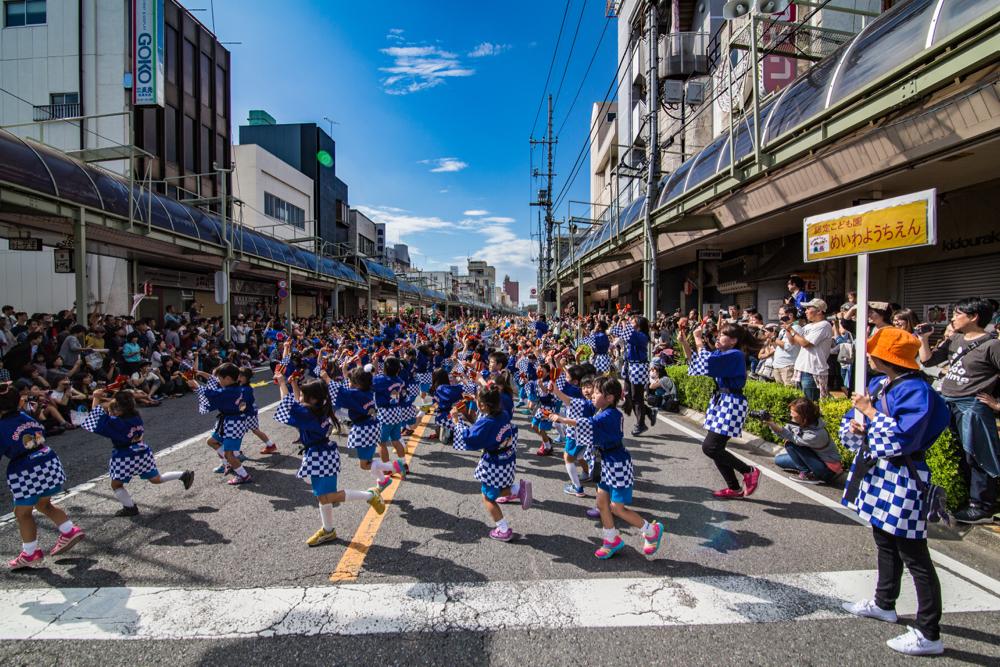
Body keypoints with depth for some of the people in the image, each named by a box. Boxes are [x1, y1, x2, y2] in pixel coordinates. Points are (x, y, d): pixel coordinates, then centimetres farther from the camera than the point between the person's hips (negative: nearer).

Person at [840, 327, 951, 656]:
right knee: (885, 543, 24)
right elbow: (852, 421, 15)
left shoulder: (916, 390, -19)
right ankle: (884, 603, 42)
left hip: (900, 481, -9)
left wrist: (870, 413, -18)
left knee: (914, 557, 1)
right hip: (875, 473, 9)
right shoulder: (878, 383, 7)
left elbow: (902, 440, -27)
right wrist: (856, 425, -6)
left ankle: (928, 635, 13)